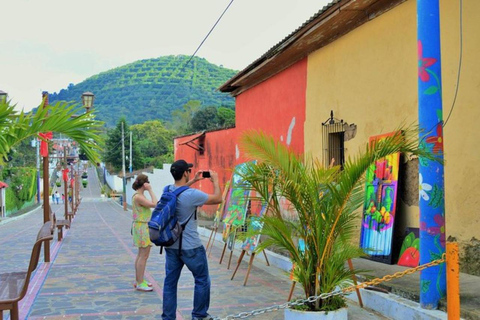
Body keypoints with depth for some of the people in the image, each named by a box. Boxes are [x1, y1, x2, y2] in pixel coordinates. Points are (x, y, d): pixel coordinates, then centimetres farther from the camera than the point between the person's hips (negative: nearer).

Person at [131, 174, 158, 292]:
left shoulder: (139, 195, 12)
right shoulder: (138, 197, -19)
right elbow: (154, 204, -24)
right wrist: (150, 190, -19)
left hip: (142, 227, 11)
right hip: (142, 227, -11)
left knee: (141, 255, 16)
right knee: (144, 256, -7)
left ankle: (138, 280, 24)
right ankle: (140, 283, -2)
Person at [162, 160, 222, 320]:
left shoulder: (167, 190, -1)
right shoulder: (192, 194, -21)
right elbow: (218, 199, -7)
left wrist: (193, 181, 27)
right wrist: (215, 180, 7)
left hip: (171, 246, 6)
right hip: (191, 247, -6)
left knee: (170, 282, 11)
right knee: (202, 281, 13)